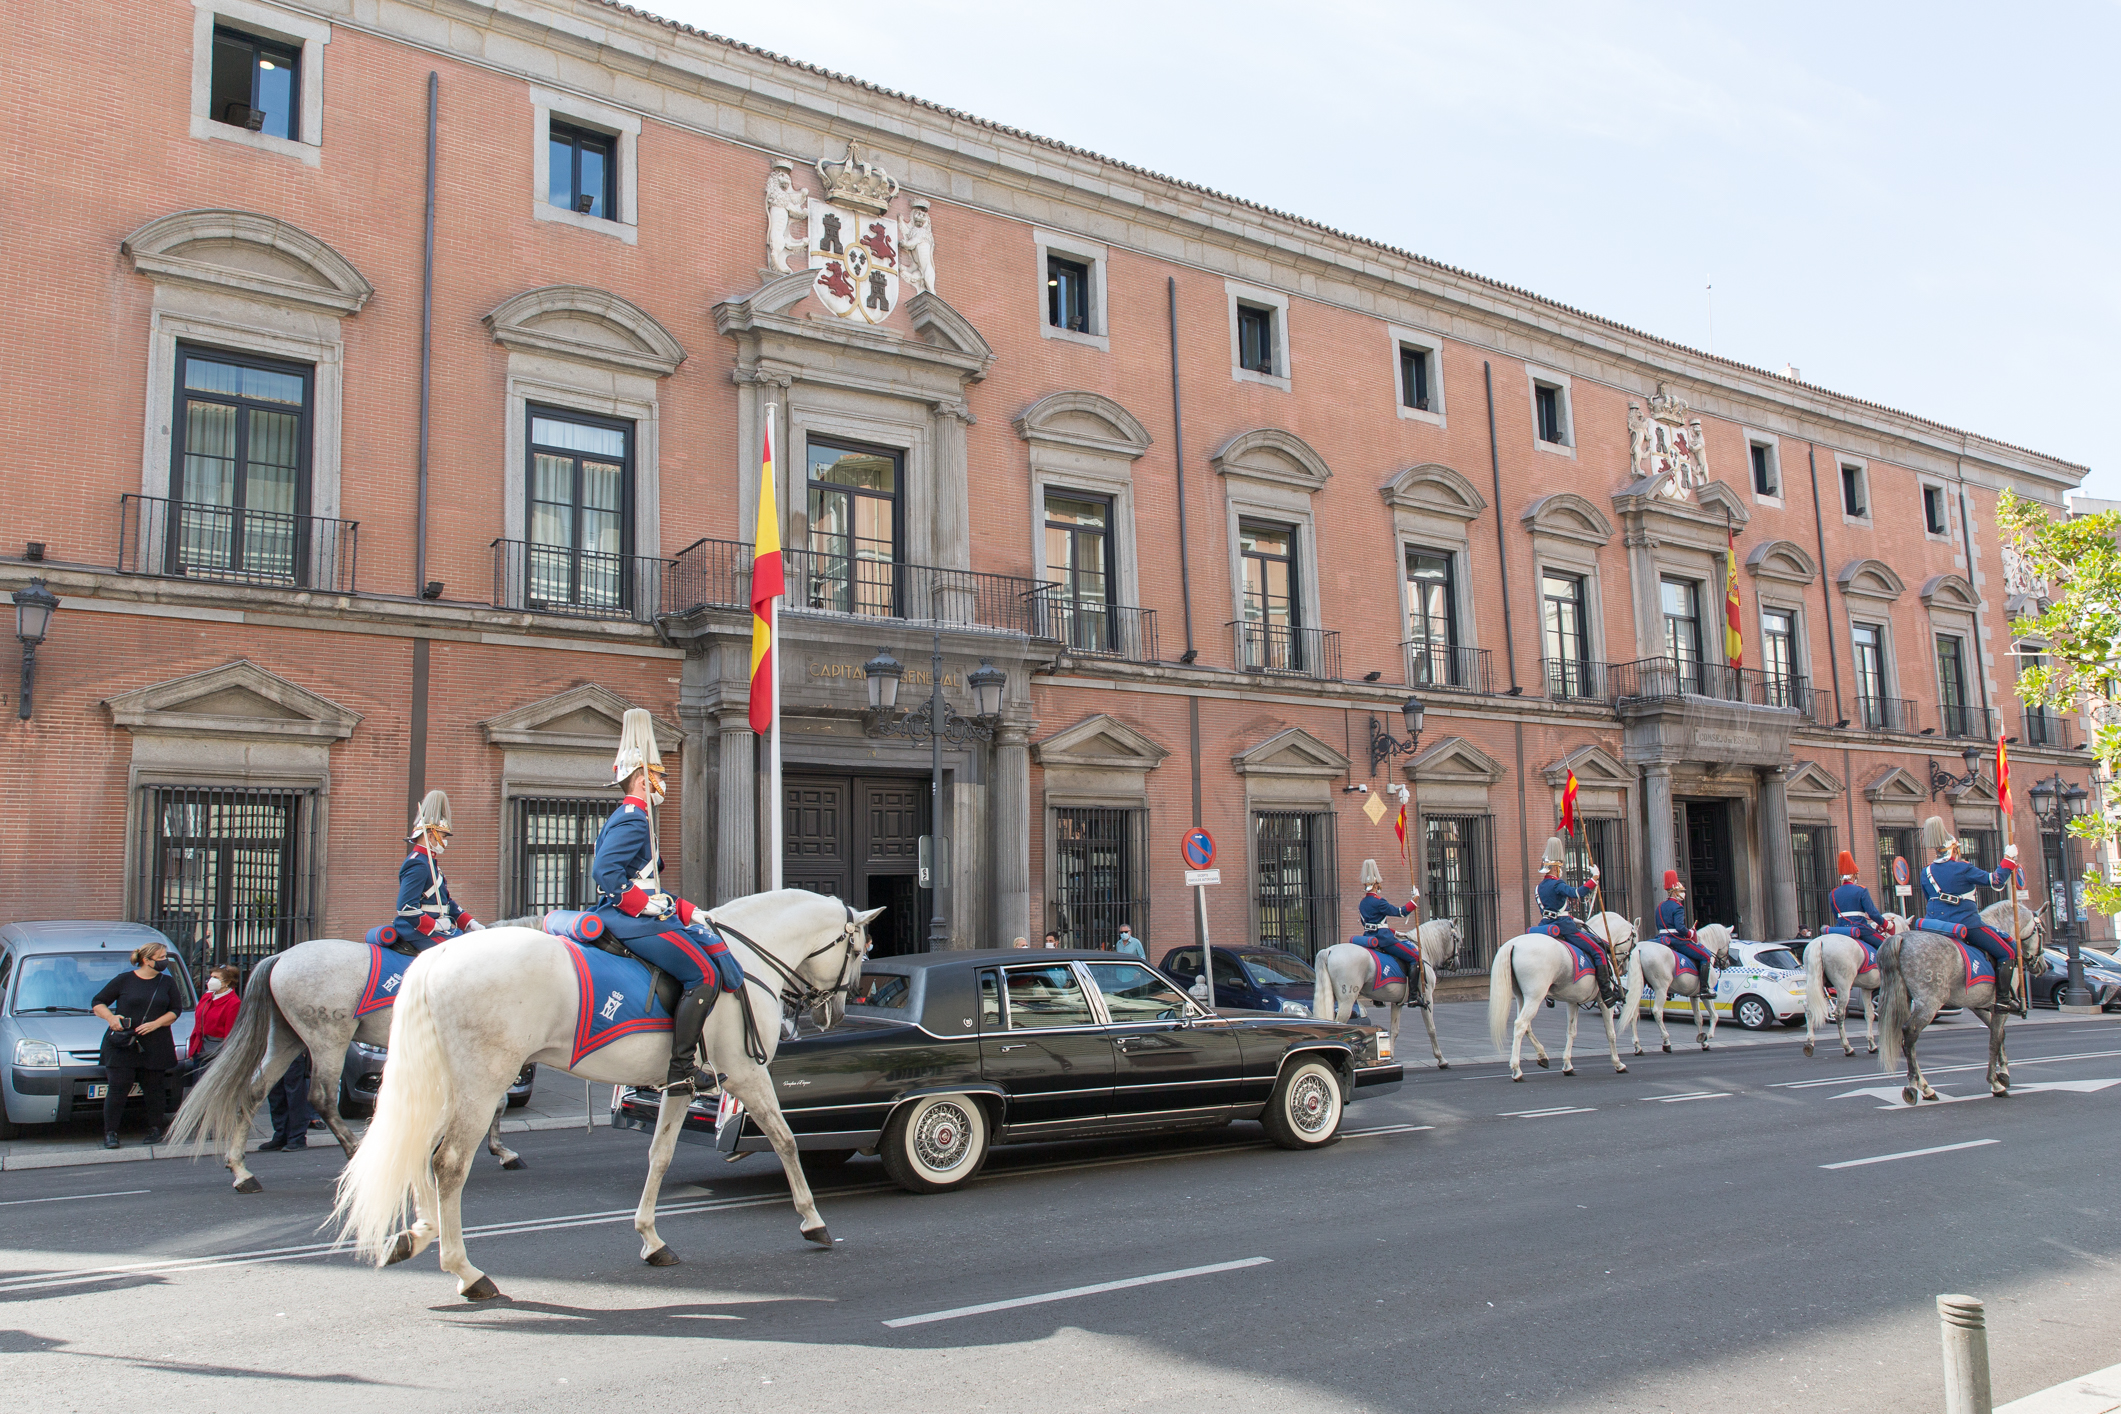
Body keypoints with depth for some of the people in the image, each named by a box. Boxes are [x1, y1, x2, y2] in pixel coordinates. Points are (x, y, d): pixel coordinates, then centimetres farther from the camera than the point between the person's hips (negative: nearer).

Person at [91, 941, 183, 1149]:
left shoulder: (167, 982, 10)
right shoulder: (123, 980, 3)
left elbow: (176, 1010, 7)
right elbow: (98, 1003, 7)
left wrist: (156, 1024, -9)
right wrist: (111, 1017, -12)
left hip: (155, 1047, 2)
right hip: (122, 1045, -2)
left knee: (154, 1089, 5)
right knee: (117, 1089, -5)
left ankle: (155, 1129, 16)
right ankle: (110, 1133, 3)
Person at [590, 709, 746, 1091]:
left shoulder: (635, 819, 22)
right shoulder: (632, 821, -12)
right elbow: (604, 871, -24)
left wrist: (684, 910, 15)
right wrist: (646, 903, -21)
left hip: (638, 915, 11)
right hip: (632, 921, -11)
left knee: (715, 952, 12)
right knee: (705, 976, -18)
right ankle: (679, 1070, -17)